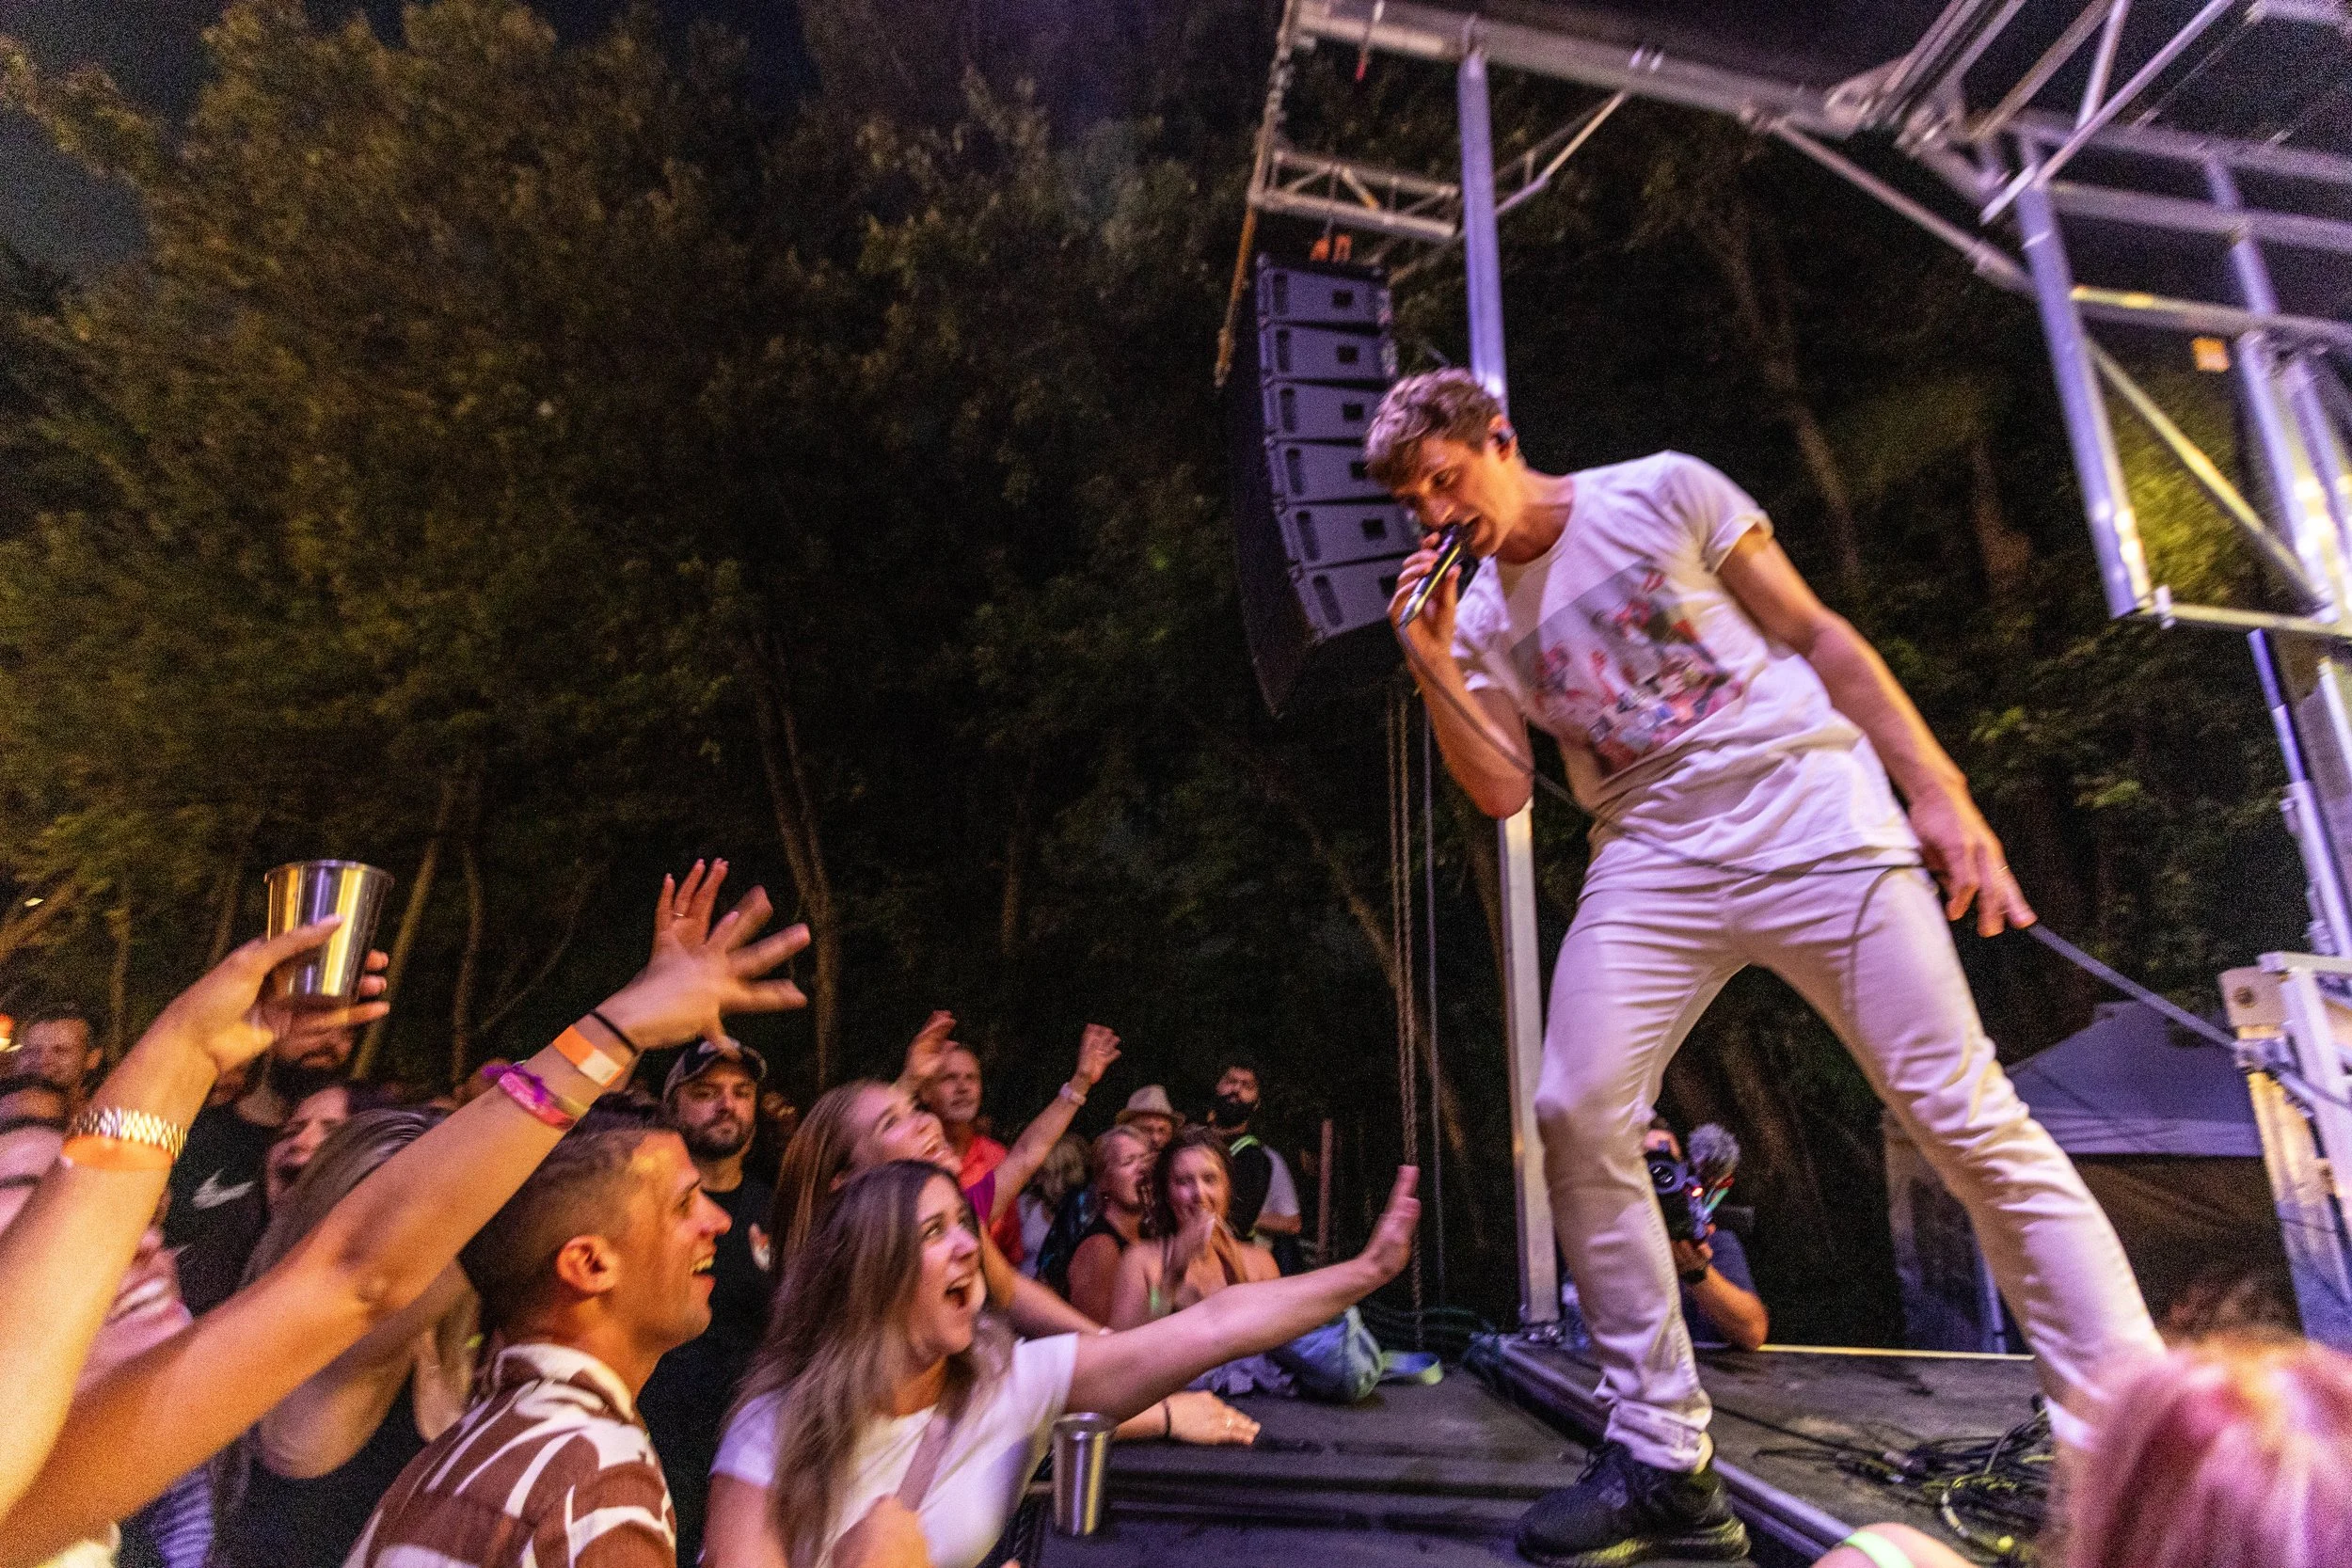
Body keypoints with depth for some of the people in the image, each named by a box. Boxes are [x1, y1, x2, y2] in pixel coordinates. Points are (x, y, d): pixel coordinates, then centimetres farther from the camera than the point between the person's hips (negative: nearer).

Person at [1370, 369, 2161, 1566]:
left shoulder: (1661, 491, 5)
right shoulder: (1481, 616, 12)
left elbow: (1815, 636, 5)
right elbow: (1502, 790, 4)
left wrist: (1936, 787, -1)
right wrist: (1434, 666, -6)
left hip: (1812, 813, -2)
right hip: (1652, 861, 3)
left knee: (1968, 1120, -6)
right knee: (1577, 1113, -14)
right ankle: (1662, 1463, -1)